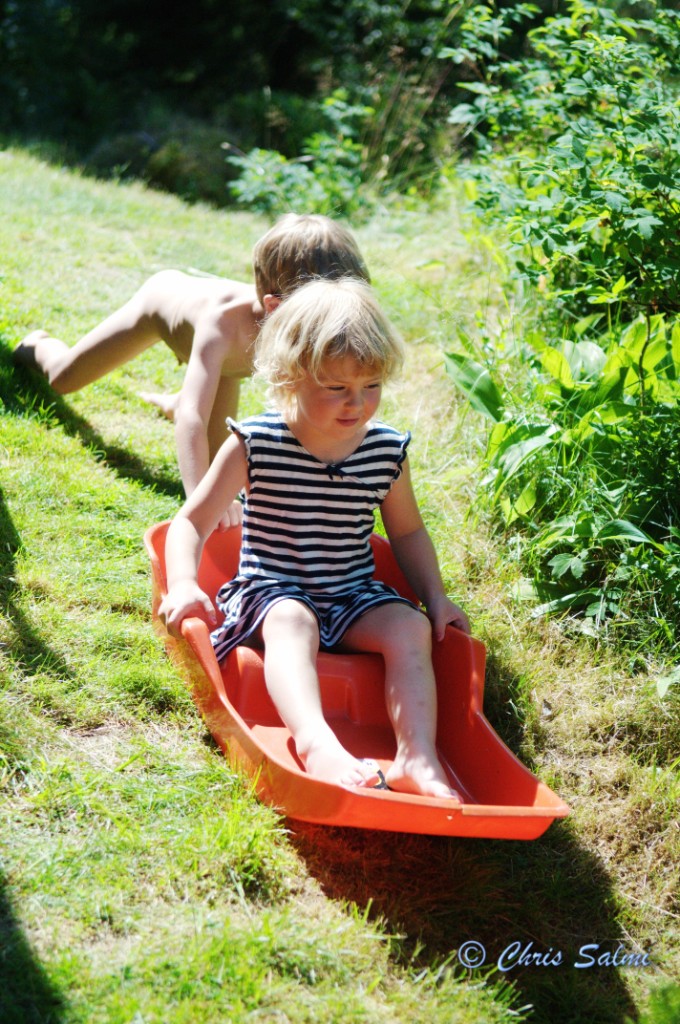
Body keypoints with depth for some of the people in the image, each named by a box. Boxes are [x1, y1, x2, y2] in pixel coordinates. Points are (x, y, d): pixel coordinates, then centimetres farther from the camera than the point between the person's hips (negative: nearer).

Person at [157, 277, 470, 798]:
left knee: (411, 627, -23)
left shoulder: (388, 451, 1)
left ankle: (418, 755, -33)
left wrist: (436, 596, 6)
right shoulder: (255, 444, -9)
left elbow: (407, 531, 18)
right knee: (292, 621, -36)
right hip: (272, 594, -4)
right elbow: (193, 521, -6)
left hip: (354, 598, 4)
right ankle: (315, 741, -55)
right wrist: (183, 586, -24)